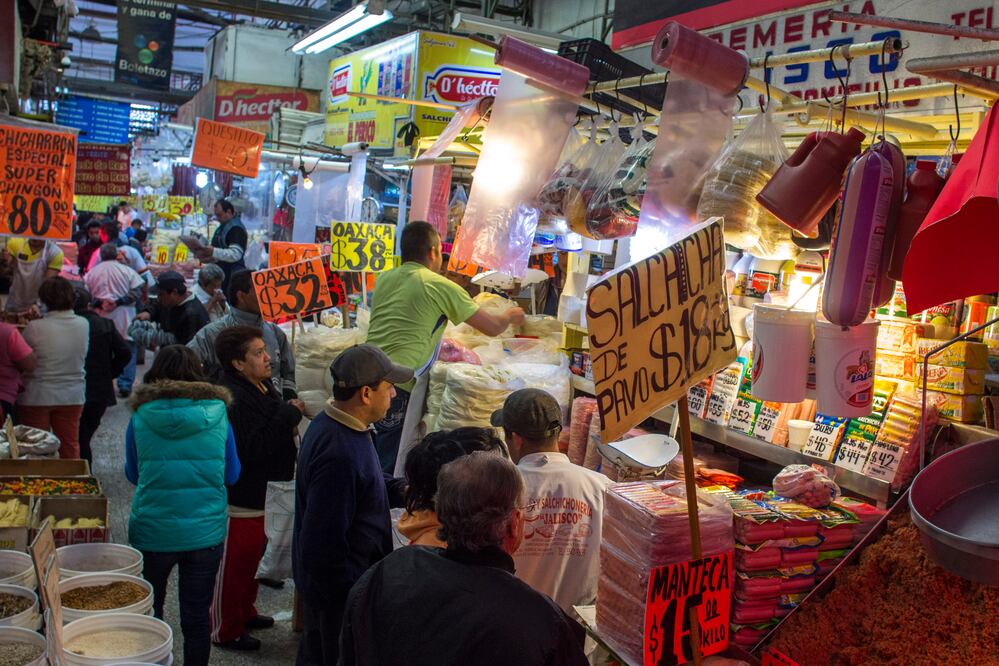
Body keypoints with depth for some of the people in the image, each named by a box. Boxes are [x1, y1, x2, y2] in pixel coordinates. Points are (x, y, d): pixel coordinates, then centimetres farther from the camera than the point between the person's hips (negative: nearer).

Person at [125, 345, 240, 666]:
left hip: (153, 532, 0)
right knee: (197, 616, 12)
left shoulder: (141, 418, -7)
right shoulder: (217, 416, -5)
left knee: (148, 612, 20)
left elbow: (132, 474, 8)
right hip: (206, 532, 0)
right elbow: (231, 475, 5)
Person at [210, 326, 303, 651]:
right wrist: (288, 415, -26)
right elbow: (251, 449, -31)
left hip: (262, 493, 10)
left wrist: (291, 419, 1)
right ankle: (225, 631, 21)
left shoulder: (263, 388, 6)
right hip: (240, 499, -10)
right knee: (233, 564, 5)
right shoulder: (232, 400, -26)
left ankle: (245, 612, 43)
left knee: (252, 555, 24)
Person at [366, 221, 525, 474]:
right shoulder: (441, 287, -2)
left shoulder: (383, 279, 14)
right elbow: (492, 327, 6)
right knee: (391, 470, 2)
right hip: (397, 387, -6)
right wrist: (511, 316, 27)